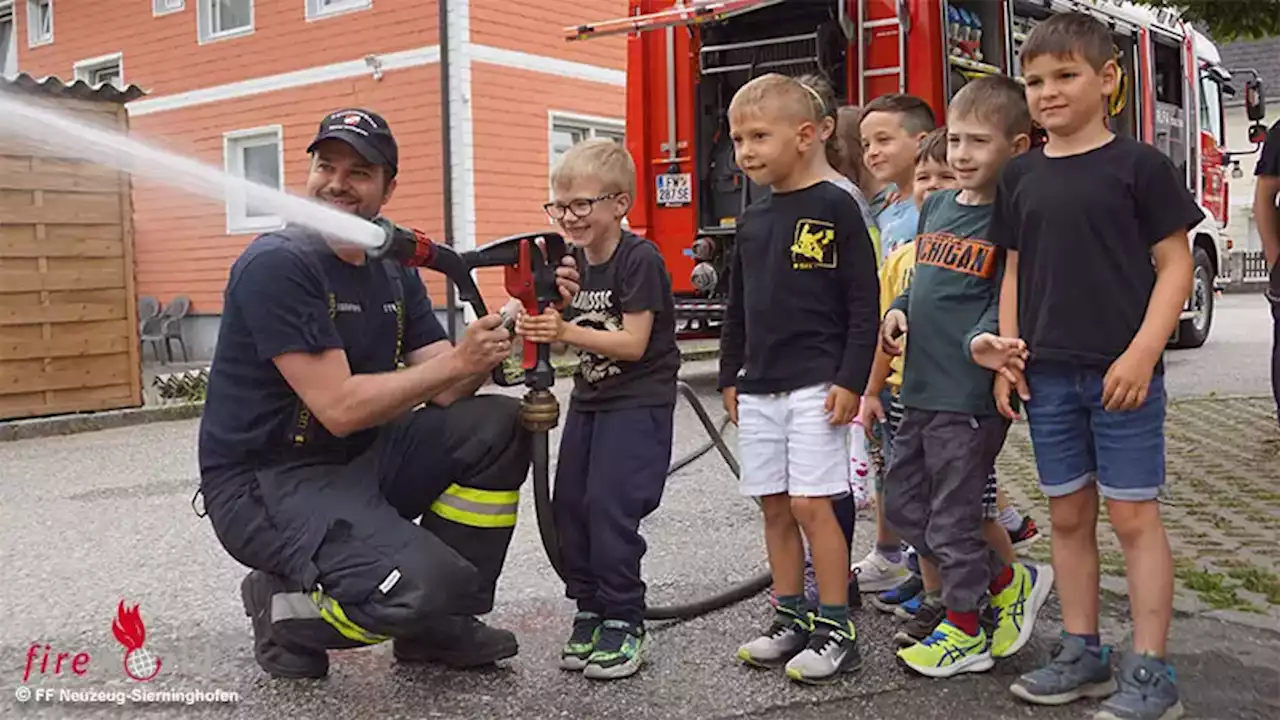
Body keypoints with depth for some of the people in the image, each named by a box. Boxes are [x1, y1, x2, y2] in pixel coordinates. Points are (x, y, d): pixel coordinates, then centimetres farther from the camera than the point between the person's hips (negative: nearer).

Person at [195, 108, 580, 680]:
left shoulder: (393, 270, 8)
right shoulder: (277, 264, -17)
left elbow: (445, 392, -2)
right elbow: (339, 407, -23)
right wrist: (457, 359, -21)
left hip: (358, 462, 8)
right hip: (263, 483, -8)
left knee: (498, 426, -6)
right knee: (424, 584, -28)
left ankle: (439, 623, 5)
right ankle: (283, 609, 4)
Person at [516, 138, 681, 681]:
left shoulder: (639, 259, -15)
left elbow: (633, 343, -20)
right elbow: (576, 335, 11)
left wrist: (566, 331, -28)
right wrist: (540, 326, -9)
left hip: (638, 403, -8)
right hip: (588, 400, 8)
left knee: (610, 507, -12)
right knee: (569, 506, 5)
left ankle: (624, 623, 1)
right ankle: (590, 610, 18)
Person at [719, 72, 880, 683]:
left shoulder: (835, 208, -7)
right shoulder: (752, 220, 12)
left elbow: (863, 301, -10)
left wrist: (851, 380, -14)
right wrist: (730, 376, 17)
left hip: (816, 386, -7)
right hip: (758, 389, 7)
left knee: (811, 504, -7)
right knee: (774, 507, 11)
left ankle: (836, 629, 5)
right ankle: (791, 618, 22)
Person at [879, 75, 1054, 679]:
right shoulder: (936, 206, 12)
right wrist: (898, 310, 4)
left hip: (970, 394, -8)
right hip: (920, 386, 9)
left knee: (954, 517, 3)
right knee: (903, 505, 16)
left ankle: (964, 631, 24)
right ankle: (1009, 581, 30)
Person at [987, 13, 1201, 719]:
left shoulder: (1138, 164, -4)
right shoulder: (1020, 175, 9)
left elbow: (1175, 265, -5)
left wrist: (1142, 353, -15)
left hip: (1121, 372, -5)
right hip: (1047, 376, 5)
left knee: (1133, 514, 0)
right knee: (1068, 515, 12)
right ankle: (1081, 653, 24)